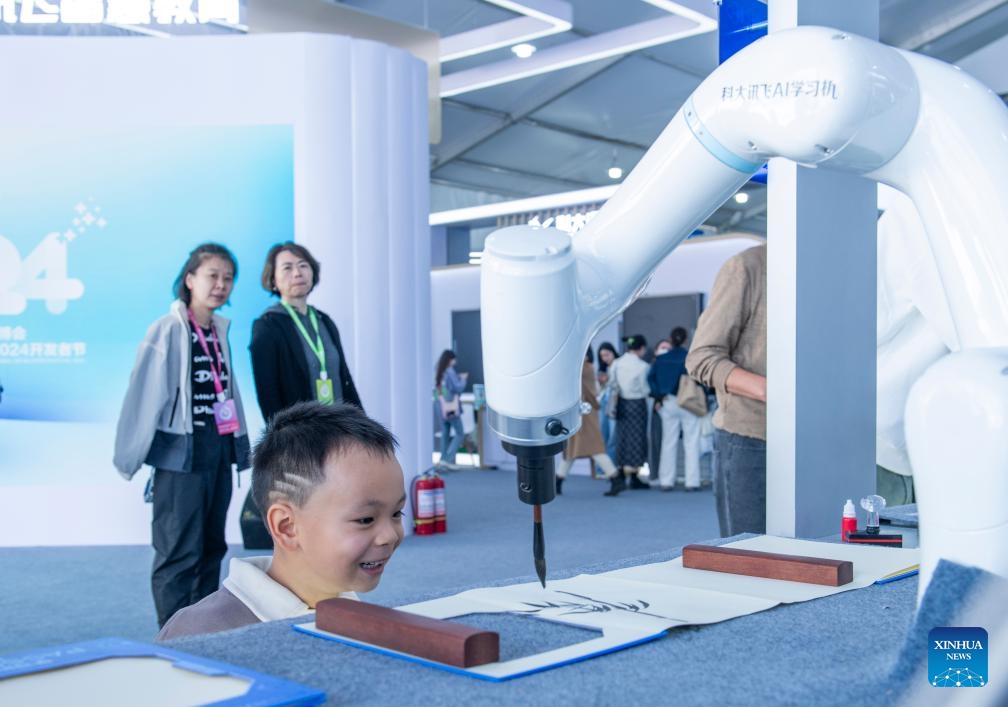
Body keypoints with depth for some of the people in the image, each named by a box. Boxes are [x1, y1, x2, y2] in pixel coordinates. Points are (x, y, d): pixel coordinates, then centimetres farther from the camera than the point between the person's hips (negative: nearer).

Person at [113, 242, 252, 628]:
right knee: (180, 550, -5)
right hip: (181, 453, -7)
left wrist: (240, 447, 13)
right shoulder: (168, 329, -11)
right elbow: (144, 393, -13)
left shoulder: (220, 331, 10)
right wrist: (131, 456, -14)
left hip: (218, 451, 7)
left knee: (211, 546, 13)